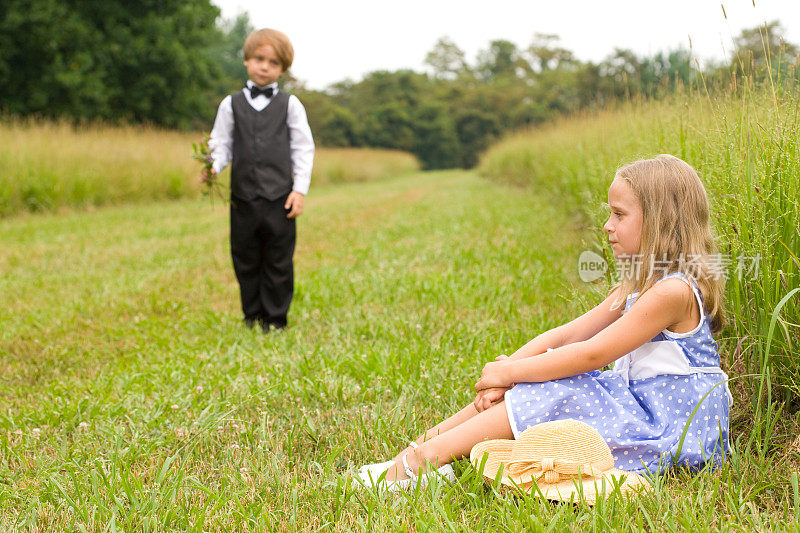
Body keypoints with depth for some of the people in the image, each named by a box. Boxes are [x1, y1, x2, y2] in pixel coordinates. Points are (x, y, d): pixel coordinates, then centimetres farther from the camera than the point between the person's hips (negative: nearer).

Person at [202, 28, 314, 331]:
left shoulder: (290, 105, 5)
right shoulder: (231, 105, 8)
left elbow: (303, 149, 4)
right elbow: (221, 144, 9)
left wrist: (300, 190, -4)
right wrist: (213, 168, -12)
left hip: (279, 198, -1)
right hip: (243, 198, 1)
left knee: (278, 261, 3)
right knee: (246, 261, 8)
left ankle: (275, 320, 14)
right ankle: (252, 317, 21)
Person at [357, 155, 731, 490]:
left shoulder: (673, 291, -20)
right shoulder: (636, 287, 13)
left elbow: (592, 354, -22)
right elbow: (567, 335, 5)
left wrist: (509, 372, -16)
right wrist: (507, 369, -9)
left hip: (672, 423, -9)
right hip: (637, 401, 9)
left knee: (537, 396, -20)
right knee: (515, 389, -2)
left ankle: (419, 462, -19)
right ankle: (422, 448, -5)